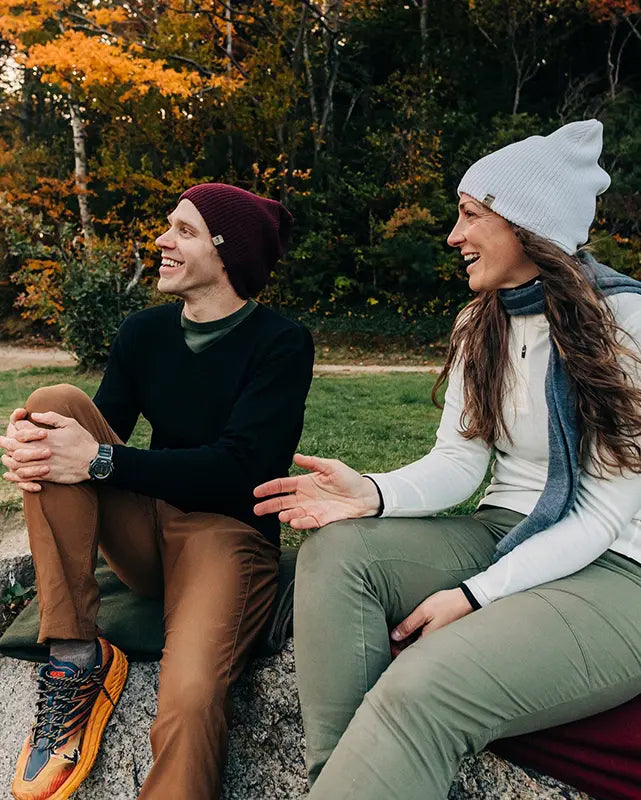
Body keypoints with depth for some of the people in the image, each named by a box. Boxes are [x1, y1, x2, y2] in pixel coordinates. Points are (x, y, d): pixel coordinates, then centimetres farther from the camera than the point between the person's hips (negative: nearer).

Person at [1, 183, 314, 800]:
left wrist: (99, 461, -23)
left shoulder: (280, 344, -9)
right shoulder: (144, 331, 8)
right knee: (56, 402, -18)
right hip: (143, 526, 6)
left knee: (189, 700, -35)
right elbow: (101, 427, 9)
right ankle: (75, 657, -17)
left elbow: (238, 466, -18)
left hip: (229, 531, -6)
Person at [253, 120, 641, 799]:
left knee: (423, 686, -32)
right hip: (501, 534, 6)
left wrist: (473, 596, -21)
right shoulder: (481, 325, 8)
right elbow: (458, 462, 2)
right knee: (335, 551, -20)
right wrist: (373, 496, -19)